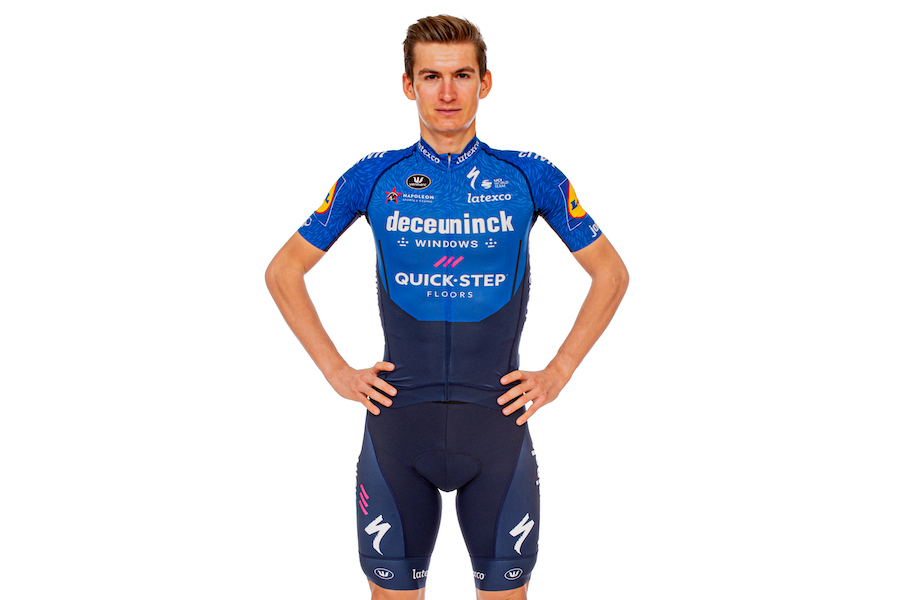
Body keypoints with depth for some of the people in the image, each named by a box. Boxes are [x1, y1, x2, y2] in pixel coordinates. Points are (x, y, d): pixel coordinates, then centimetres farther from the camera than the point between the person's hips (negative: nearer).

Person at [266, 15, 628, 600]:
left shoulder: (528, 177, 2)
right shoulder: (375, 178, 2)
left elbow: (611, 272, 10)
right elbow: (284, 271, 9)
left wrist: (559, 373, 3)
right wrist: (337, 371, 2)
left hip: (498, 420, 0)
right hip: (397, 420, 0)